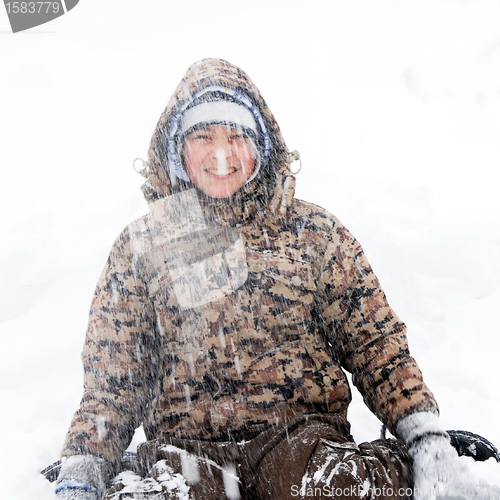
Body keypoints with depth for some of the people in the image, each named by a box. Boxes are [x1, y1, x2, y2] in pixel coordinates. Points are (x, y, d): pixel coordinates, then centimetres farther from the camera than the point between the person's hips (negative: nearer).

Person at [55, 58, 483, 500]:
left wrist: (425, 434, -5)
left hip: (302, 429, 1)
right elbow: (111, 380, 10)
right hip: (187, 445, 0)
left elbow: (373, 340, 9)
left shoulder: (312, 231, 12)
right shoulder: (140, 248, 11)